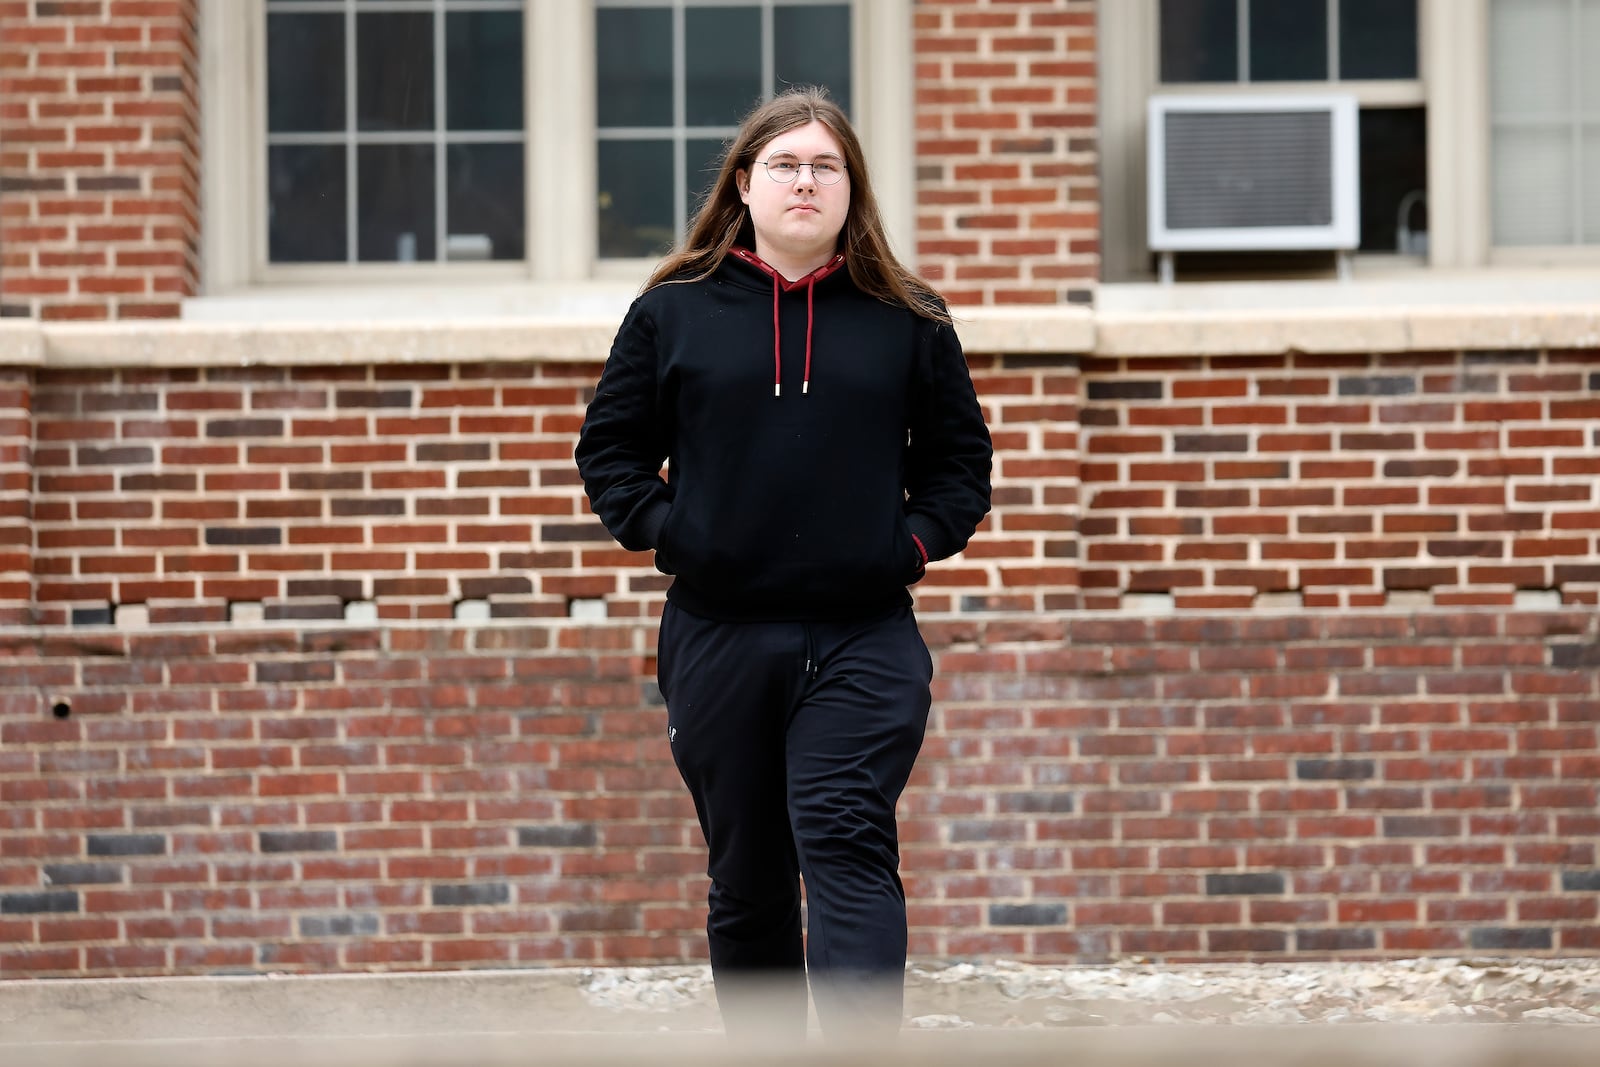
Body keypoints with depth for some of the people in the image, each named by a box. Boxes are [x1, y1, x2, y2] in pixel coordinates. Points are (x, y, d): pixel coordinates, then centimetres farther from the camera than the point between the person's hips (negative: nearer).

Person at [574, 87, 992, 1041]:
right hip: (718, 634, 2)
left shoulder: (907, 320, 6)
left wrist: (915, 541, -2)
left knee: (847, 849, -15)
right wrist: (662, 530, -2)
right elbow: (610, 448, 12)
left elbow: (961, 459, 13)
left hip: (862, 640, -1)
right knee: (747, 879, 10)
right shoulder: (674, 311, 5)